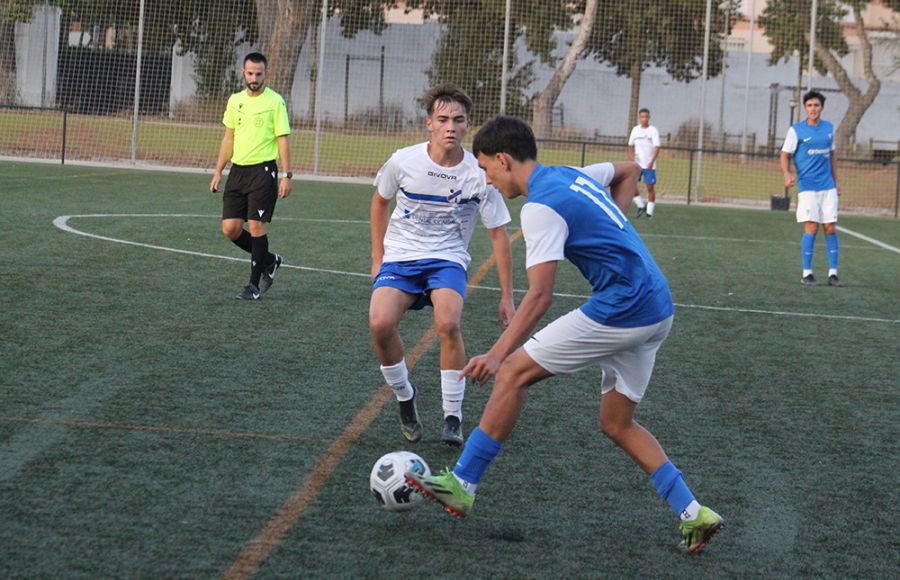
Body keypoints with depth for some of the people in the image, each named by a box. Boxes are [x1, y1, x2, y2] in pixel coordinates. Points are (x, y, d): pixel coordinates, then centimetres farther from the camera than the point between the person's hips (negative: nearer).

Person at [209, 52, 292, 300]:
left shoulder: (275, 101, -5)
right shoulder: (235, 100, 11)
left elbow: (282, 140, -7)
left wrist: (286, 176, -12)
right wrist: (218, 171, 14)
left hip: (263, 170, -6)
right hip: (238, 170, 6)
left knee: (256, 226, -6)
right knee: (230, 229, 0)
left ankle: (254, 285, 5)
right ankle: (269, 261, 22)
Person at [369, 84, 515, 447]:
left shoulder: (479, 175, -11)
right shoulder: (404, 161, -9)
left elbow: (498, 234, -2)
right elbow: (380, 200, 12)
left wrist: (507, 297, -2)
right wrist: (377, 258, 11)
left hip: (447, 260, -1)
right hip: (399, 257, 1)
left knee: (448, 324, -30)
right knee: (380, 323, -25)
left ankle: (453, 417, -13)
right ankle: (405, 399, 3)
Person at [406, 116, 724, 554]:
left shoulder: (541, 206, -12)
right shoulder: (574, 176, 15)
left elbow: (540, 295, -20)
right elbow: (629, 169, 37)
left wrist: (498, 353, -24)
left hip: (619, 311, -10)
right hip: (657, 309, 10)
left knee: (514, 372, -3)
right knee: (617, 425, 16)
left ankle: (461, 485, -1)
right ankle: (693, 514, 8)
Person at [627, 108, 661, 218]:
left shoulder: (653, 130, -4)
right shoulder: (635, 130, 8)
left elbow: (657, 148, -11)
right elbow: (631, 145, 16)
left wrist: (652, 162, -24)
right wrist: (631, 156, -4)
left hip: (650, 165, -3)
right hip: (637, 164, 3)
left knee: (650, 187, -2)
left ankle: (649, 212, 5)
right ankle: (641, 206, 8)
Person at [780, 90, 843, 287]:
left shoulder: (829, 128, 11)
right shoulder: (796, 130, -3)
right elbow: (785, 155, -3)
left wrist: (836, 181, 17)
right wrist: (787, 174, -22)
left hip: (828, 187, 4)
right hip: (807, 187, -4)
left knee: (831, 228, 1)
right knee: (811, 228, -10)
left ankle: (833, 273, 6)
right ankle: (806, 274, -1)